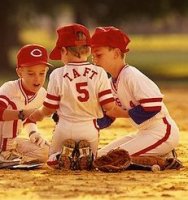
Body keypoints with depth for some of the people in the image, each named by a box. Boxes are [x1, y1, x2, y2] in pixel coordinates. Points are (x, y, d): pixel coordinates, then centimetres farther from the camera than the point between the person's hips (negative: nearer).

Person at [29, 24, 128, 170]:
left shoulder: (57, 75, -9)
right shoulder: (99, 74, -6)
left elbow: (49, 109, -1)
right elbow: (109, 107, -9)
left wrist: (39, 114, 21)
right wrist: (131, 113, 8)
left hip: (65, 128, -1)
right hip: (90, 129, 1)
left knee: (53, 161, 24)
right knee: (89, 163, 26)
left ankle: (63, 156, -12)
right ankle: (86, 154, -10)